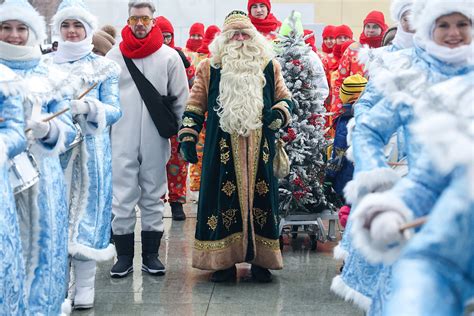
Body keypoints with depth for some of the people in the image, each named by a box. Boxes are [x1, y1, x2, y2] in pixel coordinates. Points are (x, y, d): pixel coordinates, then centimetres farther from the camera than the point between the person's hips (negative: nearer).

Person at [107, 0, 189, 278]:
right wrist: (107, 126, 6)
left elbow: (181, 99, 6)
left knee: (153, 197, 8)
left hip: (155, 141, 0)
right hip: (122, 140, 0)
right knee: (122, 198, 1)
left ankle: (151, 255, 17)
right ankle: (124, 256, 10)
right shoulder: (114, 56, 4)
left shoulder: (169, 56, 1)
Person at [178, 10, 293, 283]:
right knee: (223, 198, 0)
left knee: (260, 197, 3)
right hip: (223, 149, -1)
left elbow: (285, 99, 17)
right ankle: (223, 261, 10)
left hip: (260, 149, 1)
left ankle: (260, 260, 13)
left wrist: (278, 114, -5)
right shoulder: (209, 67, 9)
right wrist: (188, 136, 2)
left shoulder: (270, 66, 12)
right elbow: (195, 105, 10)